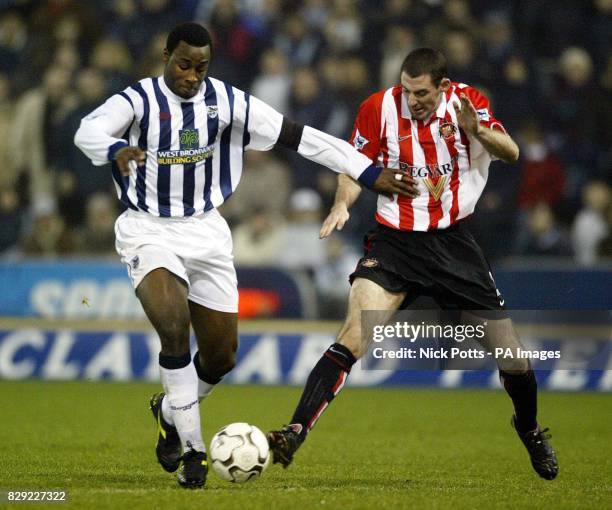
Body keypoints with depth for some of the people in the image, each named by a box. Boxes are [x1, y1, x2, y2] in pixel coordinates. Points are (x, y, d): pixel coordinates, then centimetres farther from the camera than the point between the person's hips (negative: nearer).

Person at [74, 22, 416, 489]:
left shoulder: (225, 101, -3)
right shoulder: (138, 100, -13)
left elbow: (299, 137, -3)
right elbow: (89, 131, -33)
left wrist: (370, 172, -6)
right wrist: (117, 149, -58)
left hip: (205, 231, 4)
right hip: (148, 231, -4)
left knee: (222, 356, 4)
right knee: (174, 327, -27)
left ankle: (169, 412, 37)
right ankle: (192, 450, -16)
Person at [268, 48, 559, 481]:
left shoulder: (467, 101, -4)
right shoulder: (380, 107, -7)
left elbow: (511, 153, -14)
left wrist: (477, 130, -34)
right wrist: (342, 205, -14)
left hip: (454, 242, 1)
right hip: (395, 241, -1)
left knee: (512, 358, 2)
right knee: (353, 338, -24)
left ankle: (529, 427, 31)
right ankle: (295, 433, -26)